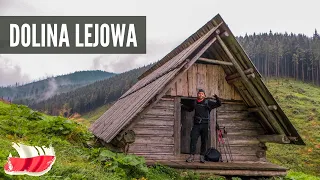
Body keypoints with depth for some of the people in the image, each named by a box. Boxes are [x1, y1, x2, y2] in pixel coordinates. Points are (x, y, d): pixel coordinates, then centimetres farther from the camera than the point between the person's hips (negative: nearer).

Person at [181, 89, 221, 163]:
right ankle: (192, 156, -3)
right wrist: (182, 106, 21)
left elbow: (218, 104, 0)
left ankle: (202, 156, 12)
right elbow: (189, 109, 32)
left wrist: (217, 98, -17)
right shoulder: (195, 103, 12)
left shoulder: (208, 102, 3)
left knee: (204, 141, 4)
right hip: (196, 124, 2)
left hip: (205, 124, -2)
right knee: (193, 140, -7)